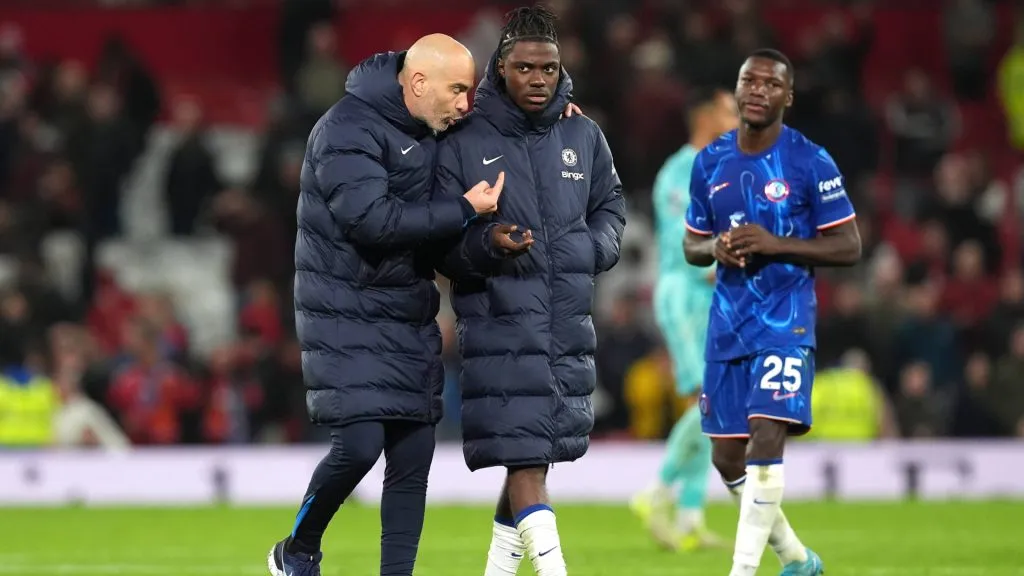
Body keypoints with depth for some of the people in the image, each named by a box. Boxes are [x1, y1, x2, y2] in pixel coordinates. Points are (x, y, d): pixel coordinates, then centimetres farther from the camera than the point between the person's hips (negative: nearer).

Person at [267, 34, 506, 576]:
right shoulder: (348, 130, -15)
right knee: (359, 444, -15)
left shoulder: (431, 131, 10)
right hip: (348, 315, -8)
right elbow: (372, 219, -26)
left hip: (410, 320, 8)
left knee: (413, 459, 4)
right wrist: (464, 210, -21)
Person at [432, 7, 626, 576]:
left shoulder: (584, 137, 9)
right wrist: (486, 244, -21)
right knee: (523, 452, -14)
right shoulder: (462, 143, -3)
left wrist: (594, 248, 4)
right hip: (499, 321, -5)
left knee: (539, 452, 9)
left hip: (570, 321, 5)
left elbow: (611, 205, 24)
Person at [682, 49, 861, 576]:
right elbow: (691, 246, 16)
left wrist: (775, 244, -19)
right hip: (727, 324, 5)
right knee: (727, 456, 6)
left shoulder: (810, 163, -7)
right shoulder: (709, 163, 7)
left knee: (767, 435, -20)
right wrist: (715, 248, -8)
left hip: (786, 321, -5)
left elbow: (849, 247, -7)